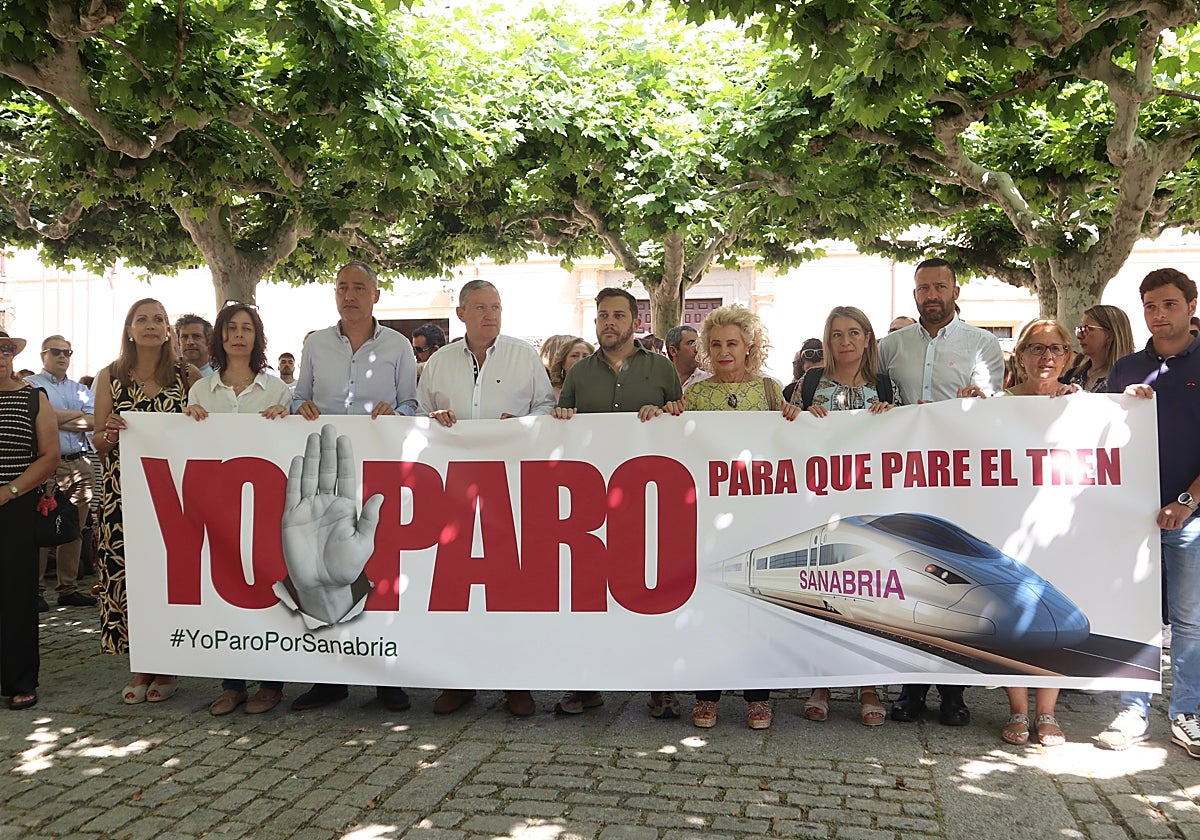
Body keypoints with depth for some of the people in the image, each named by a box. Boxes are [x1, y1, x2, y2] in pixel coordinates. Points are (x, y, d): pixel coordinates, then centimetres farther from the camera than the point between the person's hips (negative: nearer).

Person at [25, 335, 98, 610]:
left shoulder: (81, 390, 20)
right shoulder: (31, 386, 4)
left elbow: (93, 422, 4)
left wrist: (60, 419, -7)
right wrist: (78, 414, -3)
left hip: (81, 465, 5)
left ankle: (68, 589, 14)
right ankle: (35, 590, 2)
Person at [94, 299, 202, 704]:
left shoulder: (186, 375, 5)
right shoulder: (110, 377, 7)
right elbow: (99, 444, 7)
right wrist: (110, 433, -14)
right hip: (123, 492, 1)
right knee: (127, 572, 0)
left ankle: (167, 669, 13)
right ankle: (141, 667, 15)